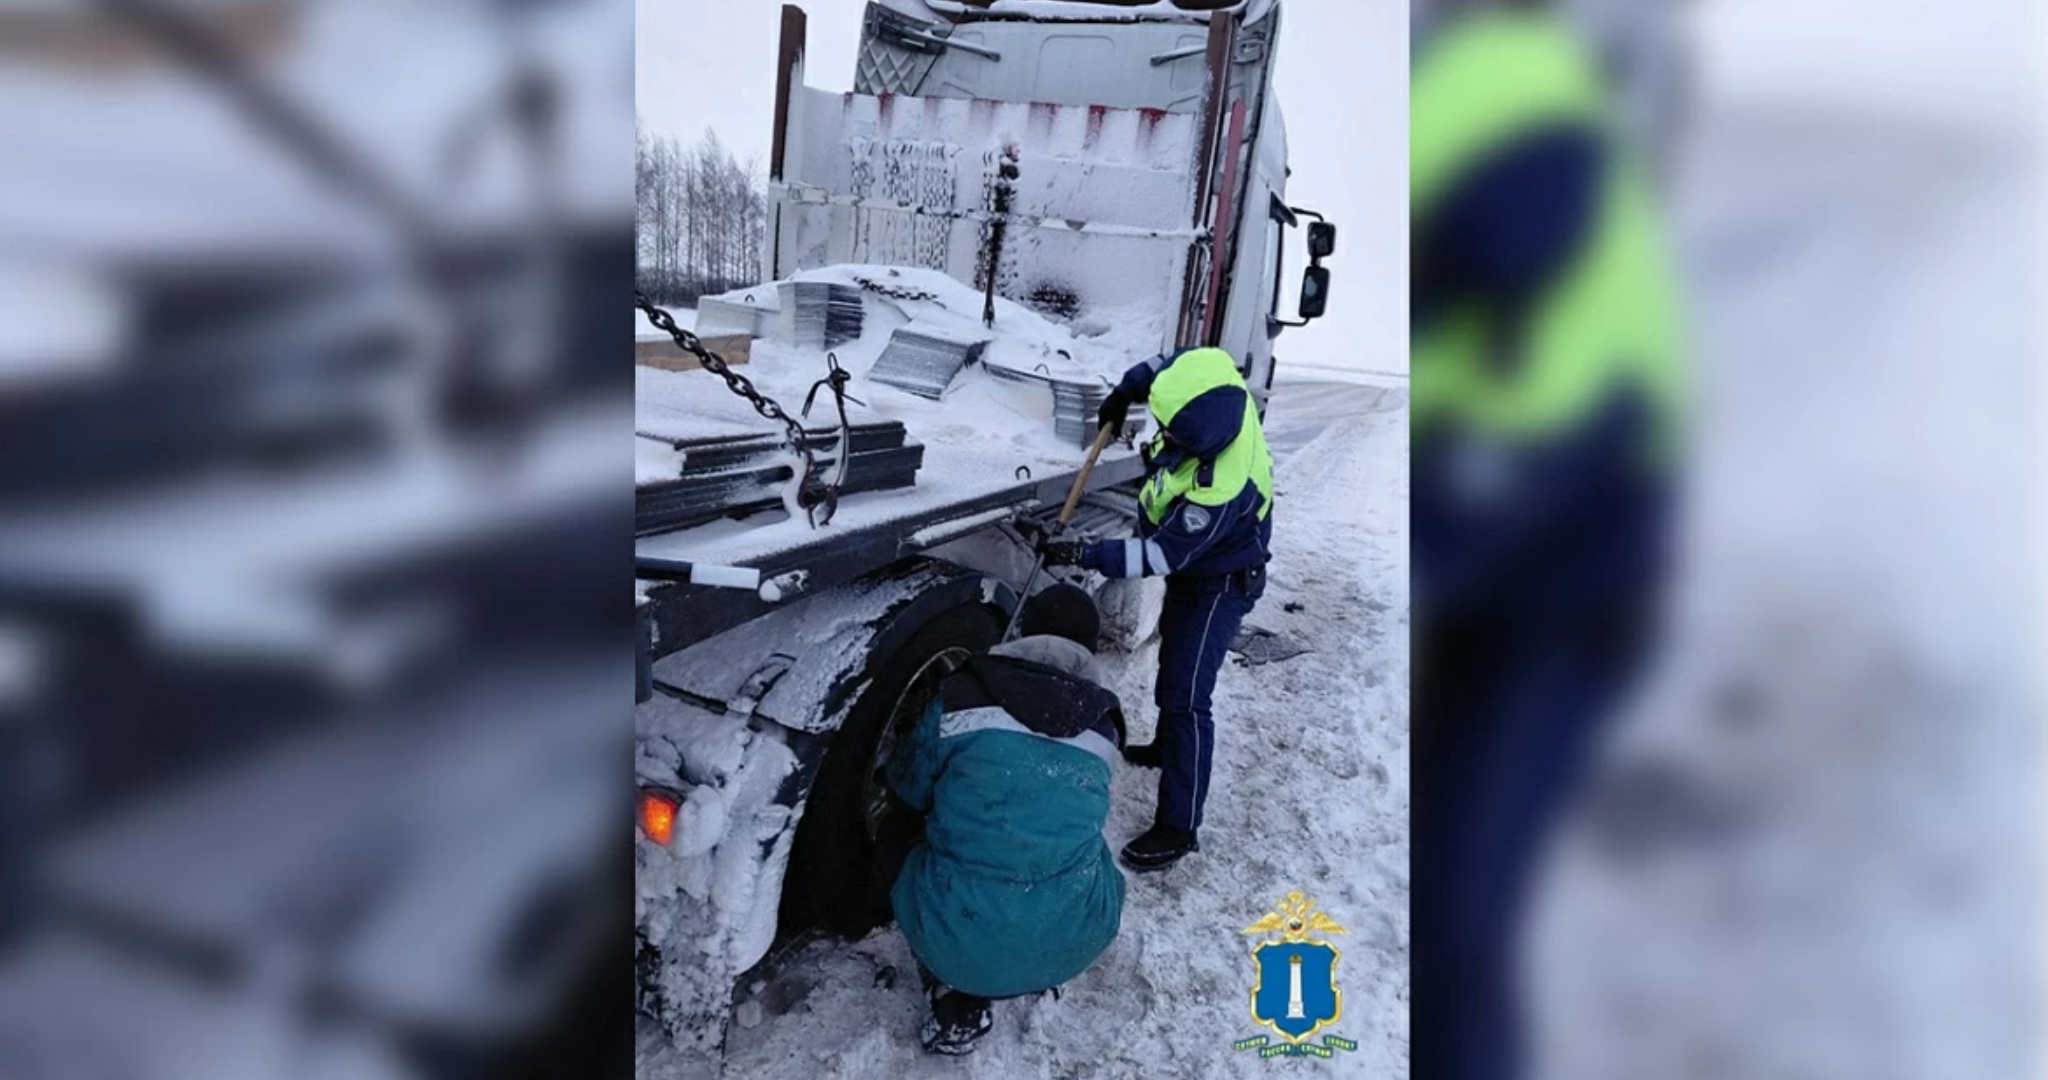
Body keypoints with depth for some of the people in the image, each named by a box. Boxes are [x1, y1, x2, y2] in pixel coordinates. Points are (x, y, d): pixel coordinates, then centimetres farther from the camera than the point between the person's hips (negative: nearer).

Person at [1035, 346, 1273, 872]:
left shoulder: (1221, 488, -42)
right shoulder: (1215, 400, -22)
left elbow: (1163, 556, -32)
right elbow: (1171, 366, 1)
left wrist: (1084, 555, -33)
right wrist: (1124, 393, -2)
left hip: (1218, 583, -9)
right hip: (1193, 564, 9)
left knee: (1186, 699, -10)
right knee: (1171, 666, 27)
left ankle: (1179, 828, -2)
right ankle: (1166, 746, 51)